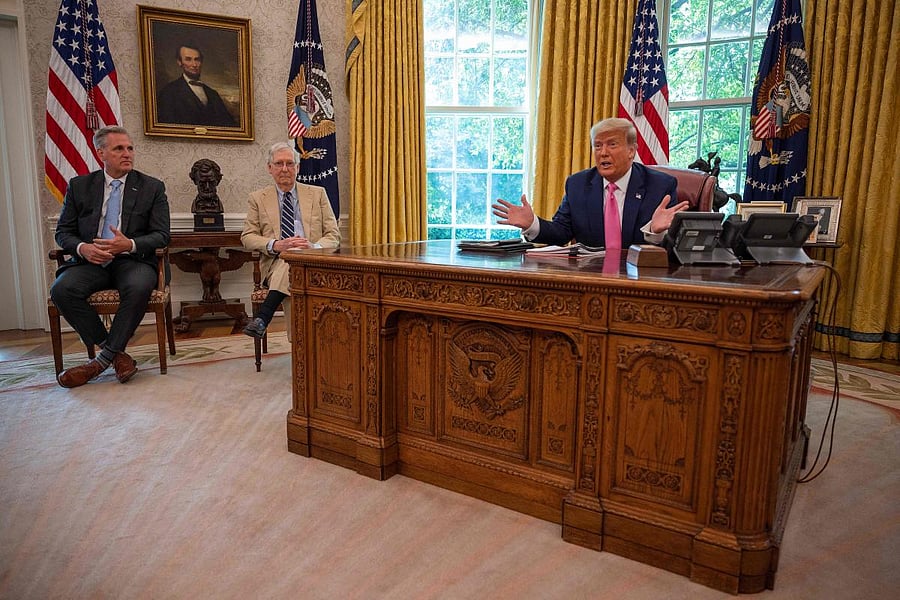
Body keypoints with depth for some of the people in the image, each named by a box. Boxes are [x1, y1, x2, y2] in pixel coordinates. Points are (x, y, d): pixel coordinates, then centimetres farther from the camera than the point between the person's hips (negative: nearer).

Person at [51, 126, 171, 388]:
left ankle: (104, 359, -19)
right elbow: (63, 231, 12)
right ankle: (117, 354, -15)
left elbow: (161, 235, 1)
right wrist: (82, 248, -12)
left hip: (132, 260, -2)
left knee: (139, 287, -35)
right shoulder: (79, 186, 12)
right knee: (61, 289, -27)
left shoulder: (152, 187, 7)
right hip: (90, 261, 2)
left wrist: (130, 245, -18)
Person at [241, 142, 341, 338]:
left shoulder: (317, 194, 15)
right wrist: (275, 245, -13)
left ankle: (262, 318, -37)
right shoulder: (258, 198, 15)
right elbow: (247, 237, 8)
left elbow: (334, 235, 9)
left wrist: (314, 247, -15)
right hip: (276, 263, 0)